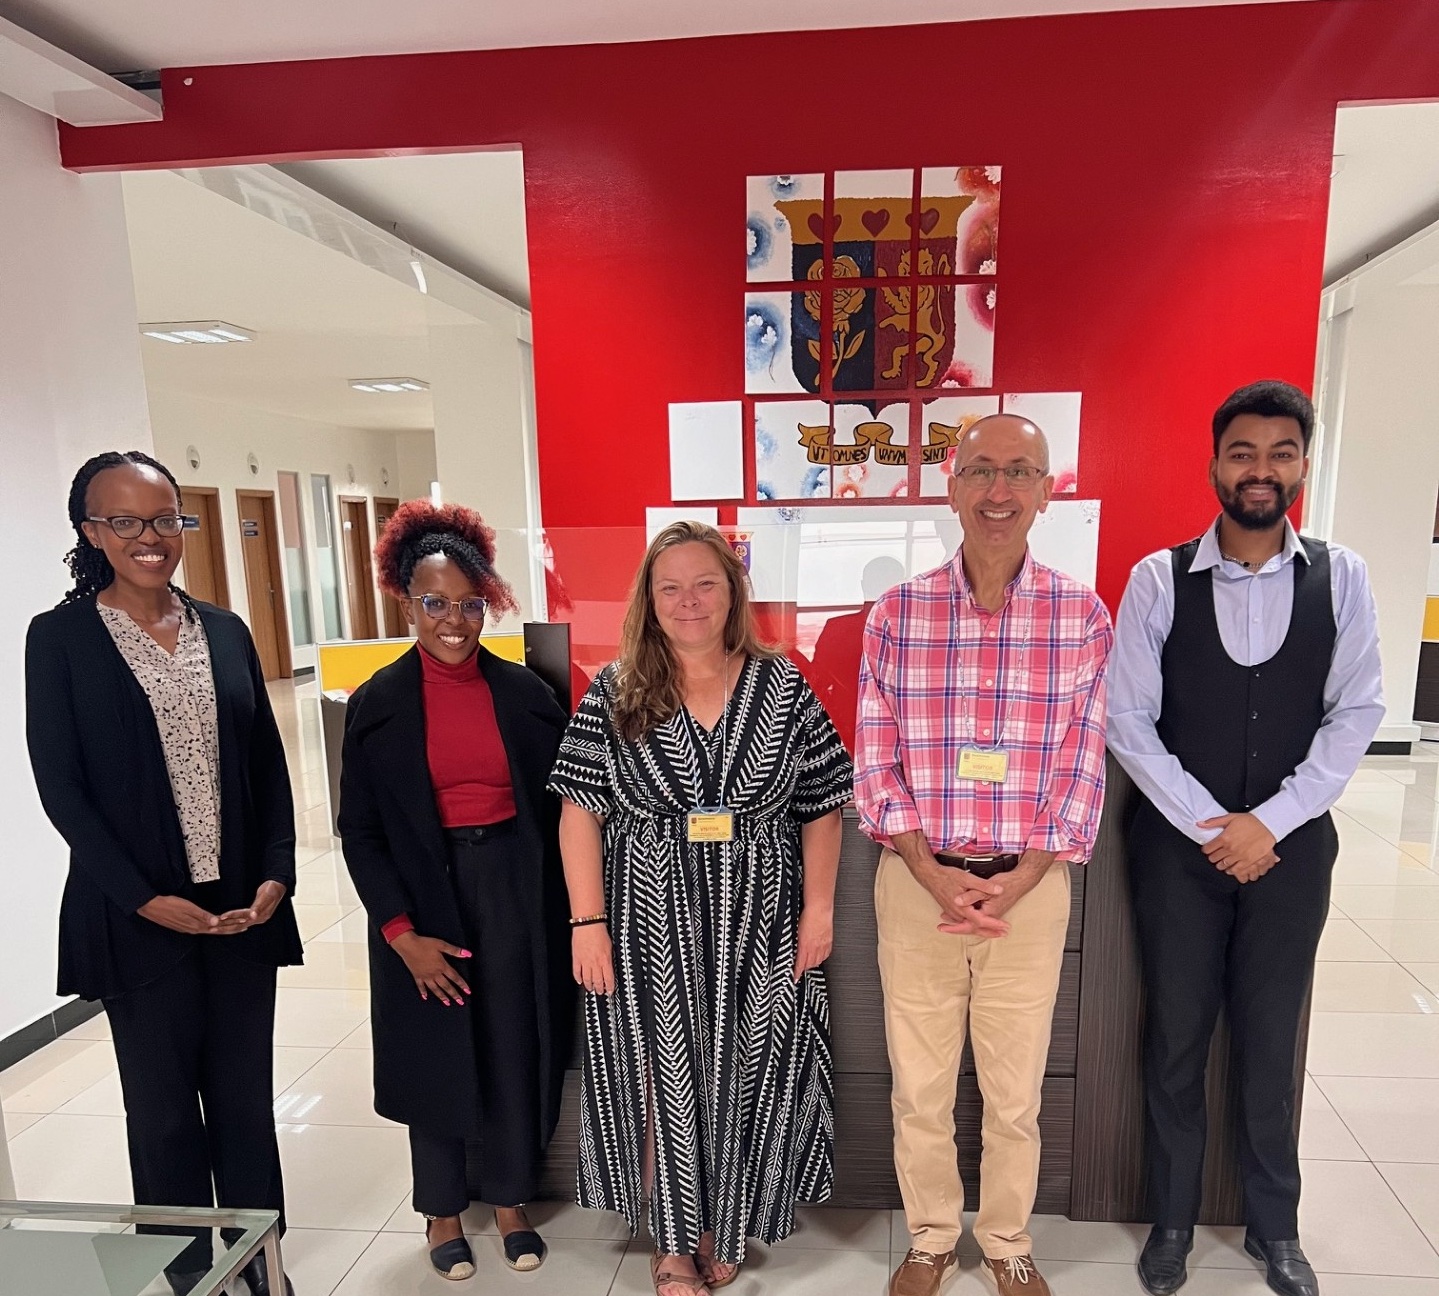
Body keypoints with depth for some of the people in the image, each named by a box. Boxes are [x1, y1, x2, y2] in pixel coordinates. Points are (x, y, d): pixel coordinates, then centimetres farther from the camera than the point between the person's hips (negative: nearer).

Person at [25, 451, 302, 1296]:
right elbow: (60, 786, -6)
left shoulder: (225, 630, 6)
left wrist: (276, 875, -5)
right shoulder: (61, 637, -4)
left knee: (246, 1098, 14)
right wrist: (146, 898, -12)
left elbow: (269, 765, 6)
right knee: (164, 1109, 12)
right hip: (140, 915, -3)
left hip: (242, 906, 3)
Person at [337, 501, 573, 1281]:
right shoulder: (377, 703, -5)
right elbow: (359, 828, -4)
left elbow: (557, 804, 1)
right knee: (436, 1055, 14)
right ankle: (442, 1211, 38)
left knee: (516, 1048, 13)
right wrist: (401, 932, -11)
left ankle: (509, 1198, 37)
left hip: (515, 891, 1)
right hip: (423, 897, -1)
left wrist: (564, 908, -3)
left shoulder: (524, 691, -3)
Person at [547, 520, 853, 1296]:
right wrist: (588, 922, -8)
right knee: (665, 1081, 12)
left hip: (755, 924, 1)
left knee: (739, 1080, 14)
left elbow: (821, 806, 1)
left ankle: (724, 1228, 40)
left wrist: (819, 908, -3)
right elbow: (581, 812, -4)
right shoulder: (614, 694, -4)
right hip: (650, 925, -1)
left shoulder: (782, 688, -2)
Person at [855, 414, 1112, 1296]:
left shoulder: (1084, 617, -3)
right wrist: (934, 875, -13)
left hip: (1031, 886, 0)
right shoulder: (897, 614, -4)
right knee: (920, 1090, 14)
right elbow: (875, 761, -4)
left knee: (1016, 1096, 16)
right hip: (917, 883, 0)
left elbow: (1082, 768, -3)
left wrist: (1017, 882, -11)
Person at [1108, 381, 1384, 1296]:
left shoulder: (1342, 578, 0)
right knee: (1177, 1041, 12)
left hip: (1291, 845, 1)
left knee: (1272, 1044, 15)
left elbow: (1356, 716, -3)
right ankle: (1173, 1221, 32)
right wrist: (1208, 827, -12)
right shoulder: (1159, 578, -6)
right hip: (1180, 844, -1)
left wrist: (1268, 822, -11)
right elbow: (1128, 720, -7)